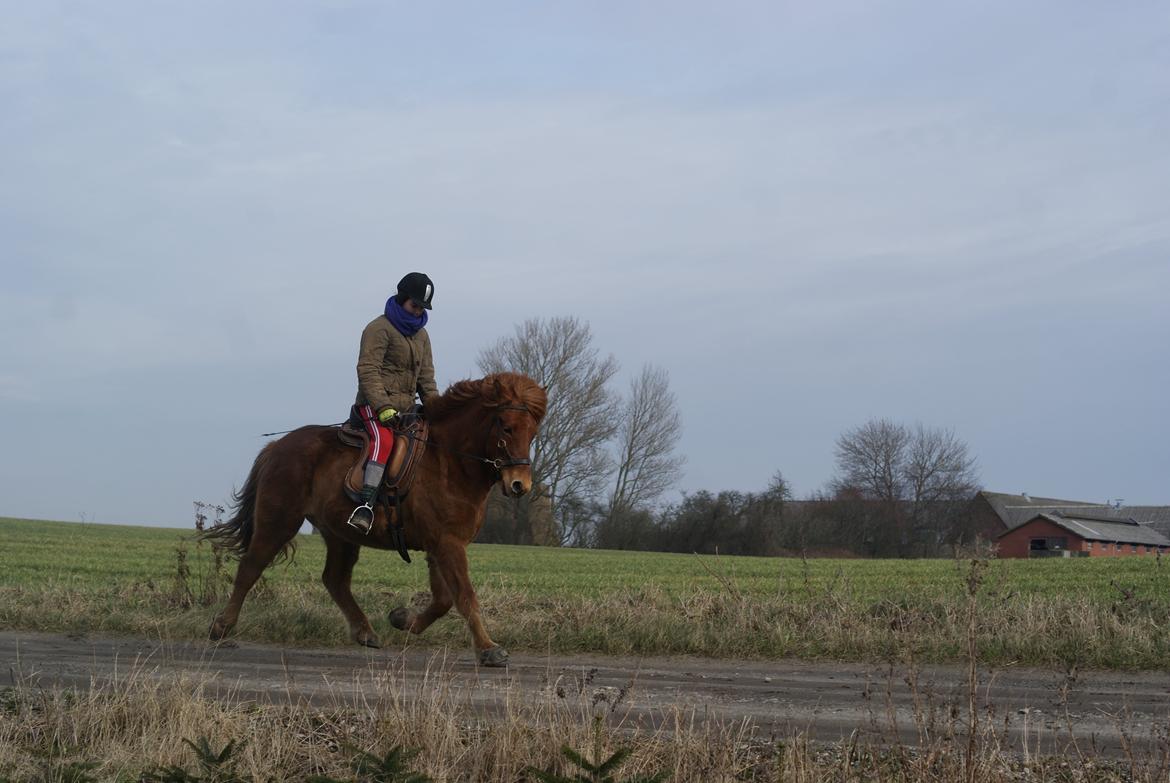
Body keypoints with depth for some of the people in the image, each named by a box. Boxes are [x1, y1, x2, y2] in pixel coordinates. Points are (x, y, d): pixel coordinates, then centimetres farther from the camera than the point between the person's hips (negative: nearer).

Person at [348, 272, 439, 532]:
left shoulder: (421, 336, 19)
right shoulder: (380, 329, -6)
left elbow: (426, 378, 19)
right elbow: (367, 371, -15)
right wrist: (383, 406, -25)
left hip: (405, 407, 9)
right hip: (375, 405, -9)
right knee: (384, 439, -33)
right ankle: (366, 505, -44)